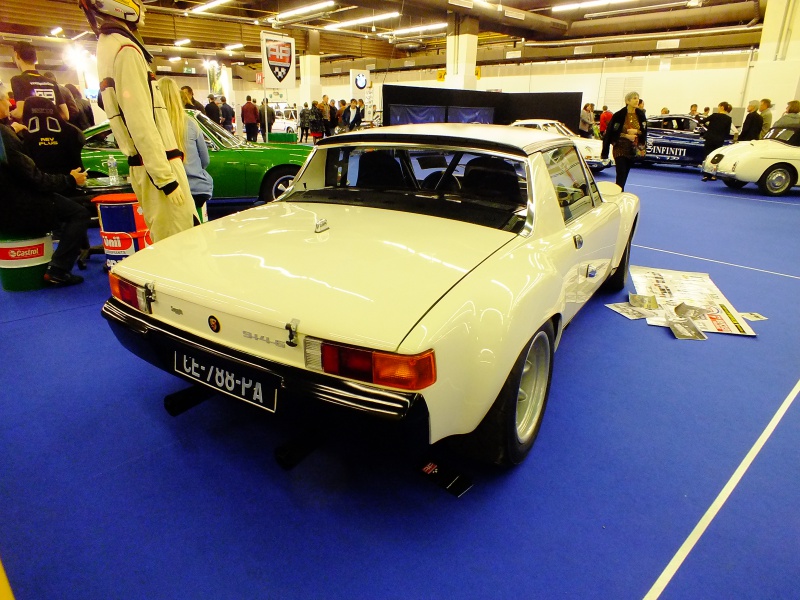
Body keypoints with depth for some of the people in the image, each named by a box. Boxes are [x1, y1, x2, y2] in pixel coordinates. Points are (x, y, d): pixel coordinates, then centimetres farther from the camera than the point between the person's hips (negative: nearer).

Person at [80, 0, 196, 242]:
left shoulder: (108, 47, 18)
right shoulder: (125, 49, -12)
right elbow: (141, 122, -19)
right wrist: (166, 177, -20)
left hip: (145, 164, 10)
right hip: (157, 166, -10)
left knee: (165, 244, 15)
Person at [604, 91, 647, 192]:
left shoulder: (641, 115, 3)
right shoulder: (619, 115, -9)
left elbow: (644, 131, 6)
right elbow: (612, 131, -7)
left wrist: (635, 132, -14)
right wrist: (626, 135, -15)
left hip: (633, 149, 4)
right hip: (620, 148, -4)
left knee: (625, 175, 11)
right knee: (621, 174, -11)